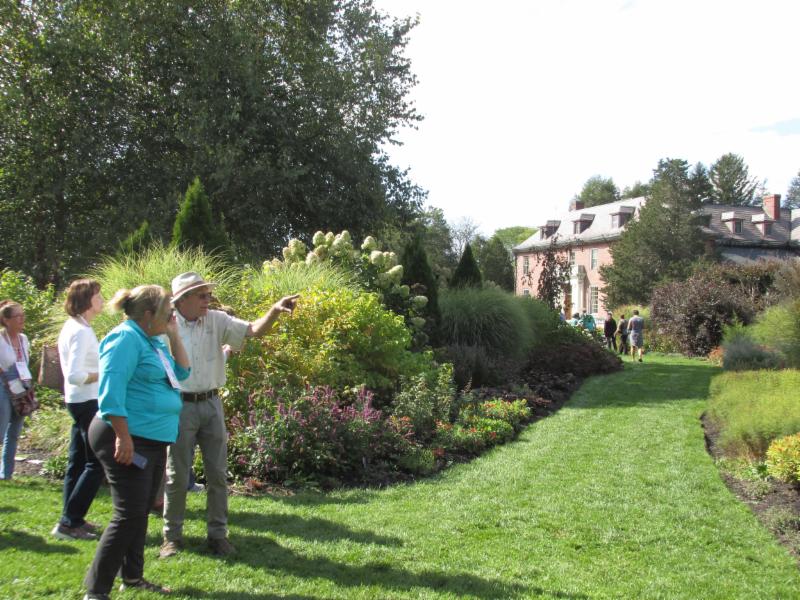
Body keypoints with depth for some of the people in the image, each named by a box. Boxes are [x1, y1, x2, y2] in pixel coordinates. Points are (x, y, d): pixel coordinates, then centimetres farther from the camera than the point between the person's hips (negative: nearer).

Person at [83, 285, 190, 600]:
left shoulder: (153, 340, 13)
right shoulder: (126, 338, -16)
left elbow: (181, 373, 16)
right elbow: (111, 391, -23)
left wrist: (174, 337, 7)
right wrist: (123, 437, -26)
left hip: (153, 440, 10)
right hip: (128, 440, -10)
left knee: (140, 512, 16)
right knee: (129, 515, -10)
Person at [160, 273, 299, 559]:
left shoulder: (217, 321, 0)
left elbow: (254, 330, -8)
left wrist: (275, 310, -26)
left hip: (211, 404, 3)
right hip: (180, 406, -3)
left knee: (217, 474, 8)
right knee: (177, 477, 6)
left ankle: (217, 534, 20)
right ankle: (172, 536, 22)